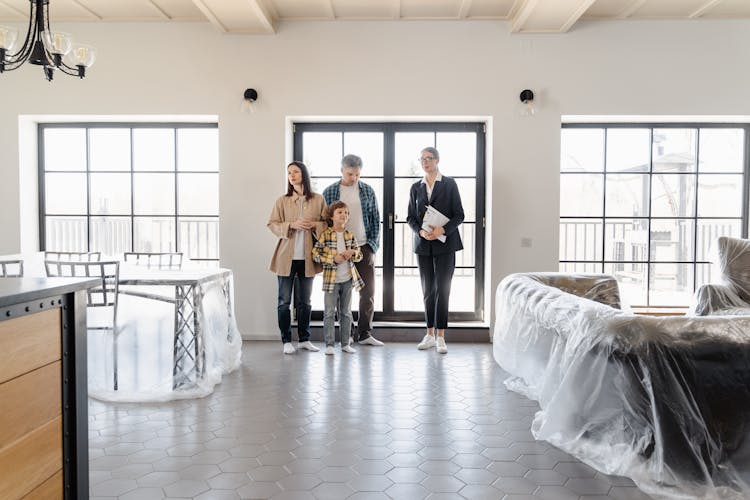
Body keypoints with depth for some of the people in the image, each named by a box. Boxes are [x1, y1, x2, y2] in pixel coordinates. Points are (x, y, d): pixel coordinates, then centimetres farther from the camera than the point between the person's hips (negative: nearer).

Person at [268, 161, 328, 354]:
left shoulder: (318, 200, 4)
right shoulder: (282, 201, 2)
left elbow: (327, 224, 8)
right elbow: (272, 224, 0)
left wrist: (314, 225, -12)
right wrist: (292, 225, -15)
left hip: (307, 257, 1)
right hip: (286, 257, -1)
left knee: (304, 301, 11)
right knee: (284, 301, 3)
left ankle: (304, 339, 22)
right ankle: (286, 341, 13)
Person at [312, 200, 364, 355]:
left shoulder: (350, 235, 6)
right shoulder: (325, 234, -8)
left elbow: (360, 255, 12)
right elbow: (315, 254, -11)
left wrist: (353, 252, -10)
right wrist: (333, 258, -18)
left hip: (347, 279, 5)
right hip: (331, 279, -4)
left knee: (346, 313, 11)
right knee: (329, 313, 0)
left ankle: (345, 343, 21)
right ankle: (329, 344, 8)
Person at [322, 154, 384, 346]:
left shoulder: (368, 191, 5)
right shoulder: (329, 192, 2)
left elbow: (375, 219, 7)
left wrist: (372, 246, -1)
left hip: (364, 248, 1)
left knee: (368, 292, 0)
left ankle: (365, 334, 10)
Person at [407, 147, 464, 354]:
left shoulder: (449, 184, 2)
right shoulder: (416, 188, 11)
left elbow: (459, 215, -1)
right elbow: (411, 217, 10)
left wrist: (443, 230, -16)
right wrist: (421, 231, -9)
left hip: (444, 243, -3)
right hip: (423, 244, 3)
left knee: (442, 290, -5)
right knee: (427, 290, 7)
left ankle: (440, 337, 1)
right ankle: (430, 335, 15)